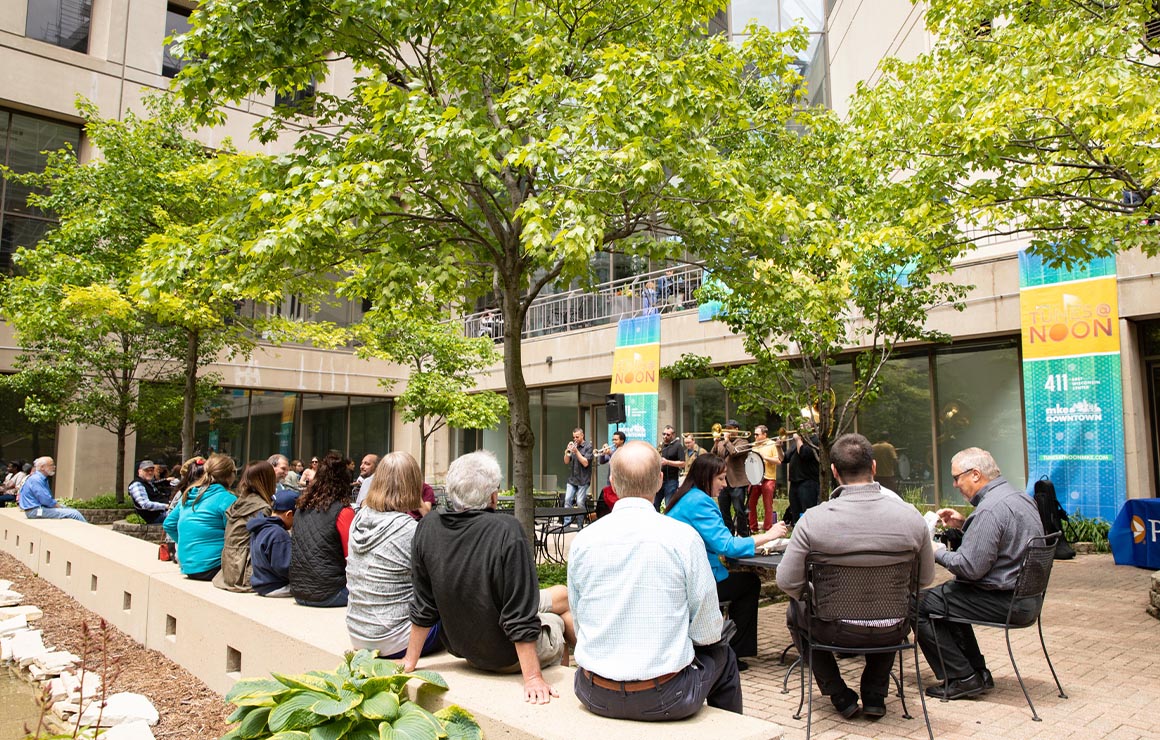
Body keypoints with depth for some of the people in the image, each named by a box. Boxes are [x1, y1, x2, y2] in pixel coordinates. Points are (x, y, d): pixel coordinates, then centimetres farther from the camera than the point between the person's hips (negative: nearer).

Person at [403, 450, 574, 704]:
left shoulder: (428, 527, -12)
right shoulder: (507, 530, -29)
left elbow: (423, 607, -3)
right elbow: (520, 619, -28)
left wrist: (410, 661, 7)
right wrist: (533, 678, -22)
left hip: (462, 646, 6)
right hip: (508, 657, -6)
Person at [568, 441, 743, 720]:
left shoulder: (583, 540, -5)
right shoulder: (683, 537, -13)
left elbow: (580, 625, 5)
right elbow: (708, 632, -6)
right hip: (663, 698, -3)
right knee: (723, 656, 25)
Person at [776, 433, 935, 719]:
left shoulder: (813, 519, -20)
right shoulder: (911, 516, -13)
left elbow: (787, 582, -14)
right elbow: (926, 578, 1)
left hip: (835, 630, -2)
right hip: (890, 632, 3)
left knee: (795, 611, 31)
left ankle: (840, 695, 27)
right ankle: (875, 695, 34)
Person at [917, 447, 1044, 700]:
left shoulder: (991, 508, -23)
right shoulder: (1020, 497, 9)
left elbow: (971, 567, -25)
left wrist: (939, 552, -8)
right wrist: (964, 525, 12)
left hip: (1006, 602, -11)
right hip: (1025, 595, 11)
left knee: (919, 604, -7)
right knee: (947, 593, 27)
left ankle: (962, 679, 1)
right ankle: (978, 672, 27)